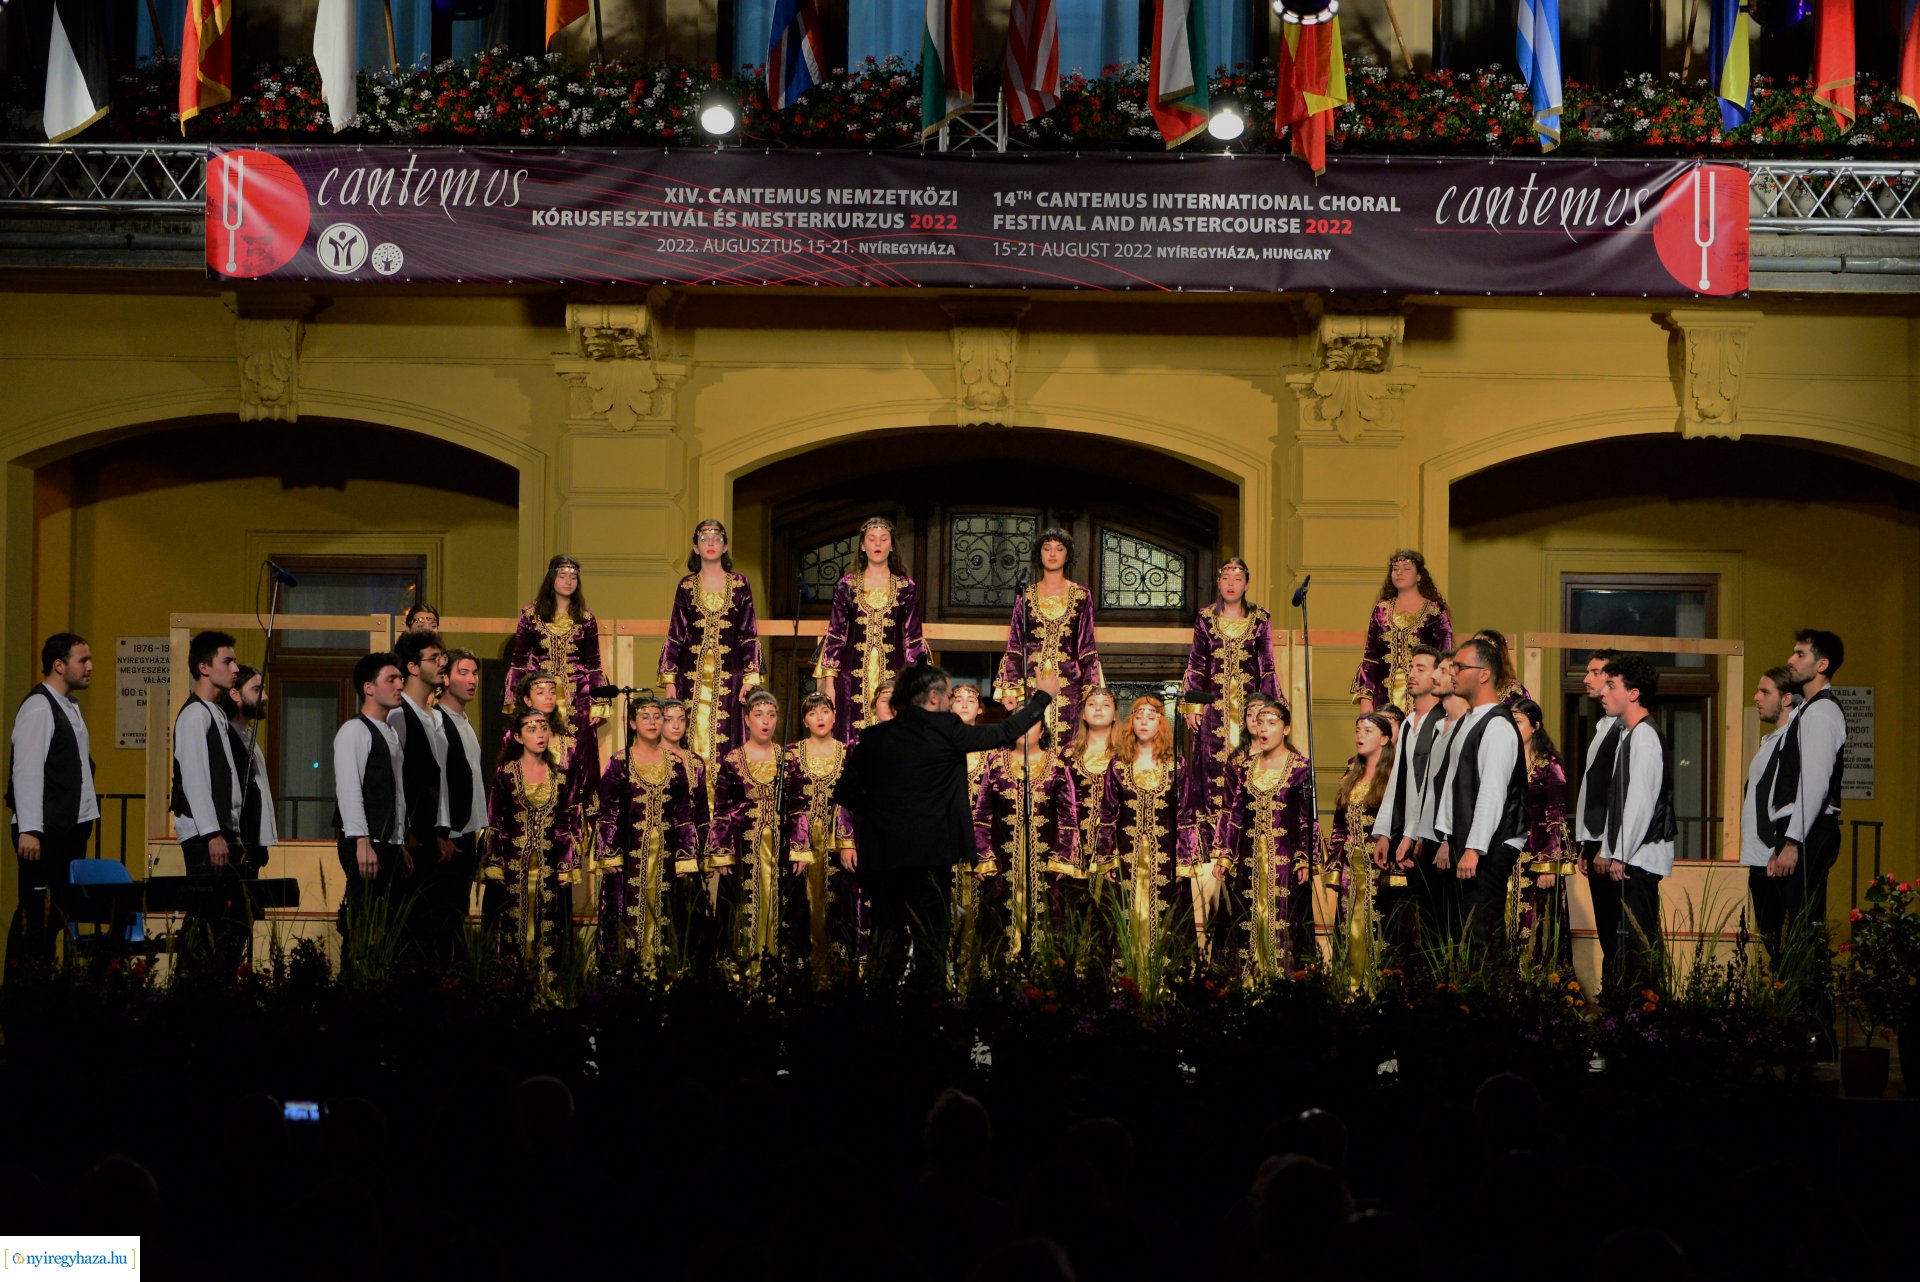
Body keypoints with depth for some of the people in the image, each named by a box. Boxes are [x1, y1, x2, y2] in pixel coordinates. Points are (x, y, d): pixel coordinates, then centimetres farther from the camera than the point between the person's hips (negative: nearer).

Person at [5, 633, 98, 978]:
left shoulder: (69, 705, 17)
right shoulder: (38, 707, -11)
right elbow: (27, 770, -17)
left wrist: (88, 813, 12)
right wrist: (28, 830, -21)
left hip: (72, 826, 9)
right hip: (45, 832, -9)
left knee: (59, 910, 8)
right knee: (35, 910, -7)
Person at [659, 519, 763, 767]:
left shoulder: (740, 584, 6)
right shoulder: (686, 586, 8)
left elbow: (749, 635, 5)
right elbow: (675, 635, 9)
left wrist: (750, 679, -4)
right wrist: (668, 680, 2)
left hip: (728, 676, -1)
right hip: (692, 675, 1)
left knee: (726, 743, -4)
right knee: (692, 740, -3)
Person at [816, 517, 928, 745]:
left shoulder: (907, 588, 7)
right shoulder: (847, 585, 7)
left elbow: (913, 639, 7)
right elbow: (835, 634, 6)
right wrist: (829, 682, 1)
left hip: (893, 675, 0)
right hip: (854, 676, 0)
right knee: (854, 747, -3)